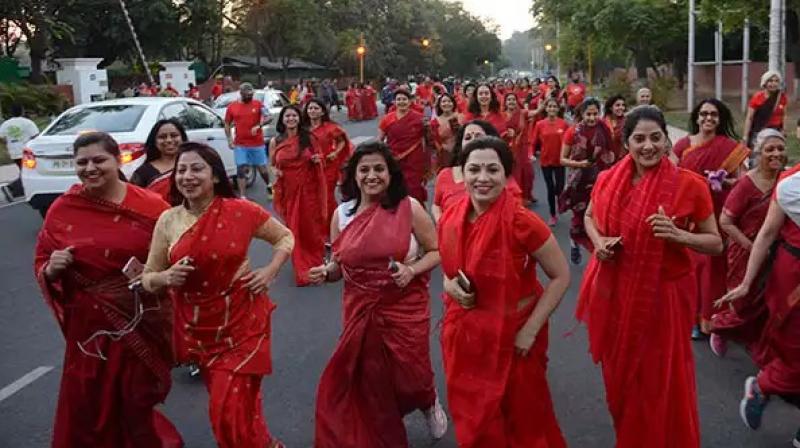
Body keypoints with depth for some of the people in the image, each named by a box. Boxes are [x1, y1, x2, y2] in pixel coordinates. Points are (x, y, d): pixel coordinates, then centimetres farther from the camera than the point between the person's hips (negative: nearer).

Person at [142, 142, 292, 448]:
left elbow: (285, 237, 4)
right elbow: (148, 278, 5)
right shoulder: (167, 221, -3)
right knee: (224, 407, 17)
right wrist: (166, 278, -17)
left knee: (233, 410, -6)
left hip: (241, 322, -4)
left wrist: (270, 271, -10)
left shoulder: (241, 211, -11)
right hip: (199, 327, 4)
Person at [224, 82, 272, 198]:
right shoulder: (232, 106, 1)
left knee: (262, 168, 9)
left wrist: (258, 126, -23)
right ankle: (242, 196, 2)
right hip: (240, 145, 0)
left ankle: (269, 186, 37)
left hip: (257, 143, 0)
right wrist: (229, 139, -1)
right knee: (241, 169, -3)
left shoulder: (258, 104, -1)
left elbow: (269, 117, -8)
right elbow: (227, 124, 10)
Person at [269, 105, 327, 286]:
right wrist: (274, 171, -10)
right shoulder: (275, 142, 1)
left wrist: (317, 160, -13)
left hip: (308, 189, -1)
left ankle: (315, 263, 30)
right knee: (294, 228, 7)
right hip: (288, 191, 1)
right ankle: (302, 269, 22)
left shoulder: (309, 138, 0)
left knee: (311, 227, 8)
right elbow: (271, 165, 12)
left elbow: (320, 163, 9)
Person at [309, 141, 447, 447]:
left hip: (405, 309, -2)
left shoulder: (409, 208, -9)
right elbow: (339, 265, 10)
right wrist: (325, 272, -12)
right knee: (367, 383, 8)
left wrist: (411, 270, -19)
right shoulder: (341, 214, 0)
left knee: (409, 375, 9)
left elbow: (436, 251, -2)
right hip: (360, 312, 2)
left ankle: (430, 404, 47)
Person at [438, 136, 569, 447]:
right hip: (464, 336, 5)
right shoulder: (449, 220, -5)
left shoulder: (521, 221, -21)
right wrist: (450, 285, -10)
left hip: (511, 336, -4)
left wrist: (531, 329, -16)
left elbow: (561, 276, -13)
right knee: (473, 423, 20)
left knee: (522, 423, 16)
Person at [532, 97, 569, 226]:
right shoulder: (540, 124, -3)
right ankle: (553, 215, 22)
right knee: (550, 189, 8)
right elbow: (534, 142, -1)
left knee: (559, 188, -2)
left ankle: (559, 202, 33)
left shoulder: (564, 124, -5)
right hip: (545, 161, 1)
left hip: (560, 161, -1)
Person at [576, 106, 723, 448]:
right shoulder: (608, 180, -3)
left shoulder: (690, 184, -12)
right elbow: (589, 217, 17)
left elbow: (716, 243, -5)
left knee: (661, 384, 5)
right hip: (612, 293, 4)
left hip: (661, 296, -3)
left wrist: (678, 235, -23)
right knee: (619, 375, 20)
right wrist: (598, 241, -4)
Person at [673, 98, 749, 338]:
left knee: (711, 264, -1)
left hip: (716, 216, -1)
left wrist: (722, 181, -18)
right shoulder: (683, 144, 3)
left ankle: (707, 317, 11)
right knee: (688, 263, 3)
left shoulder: (730, 147, -1)